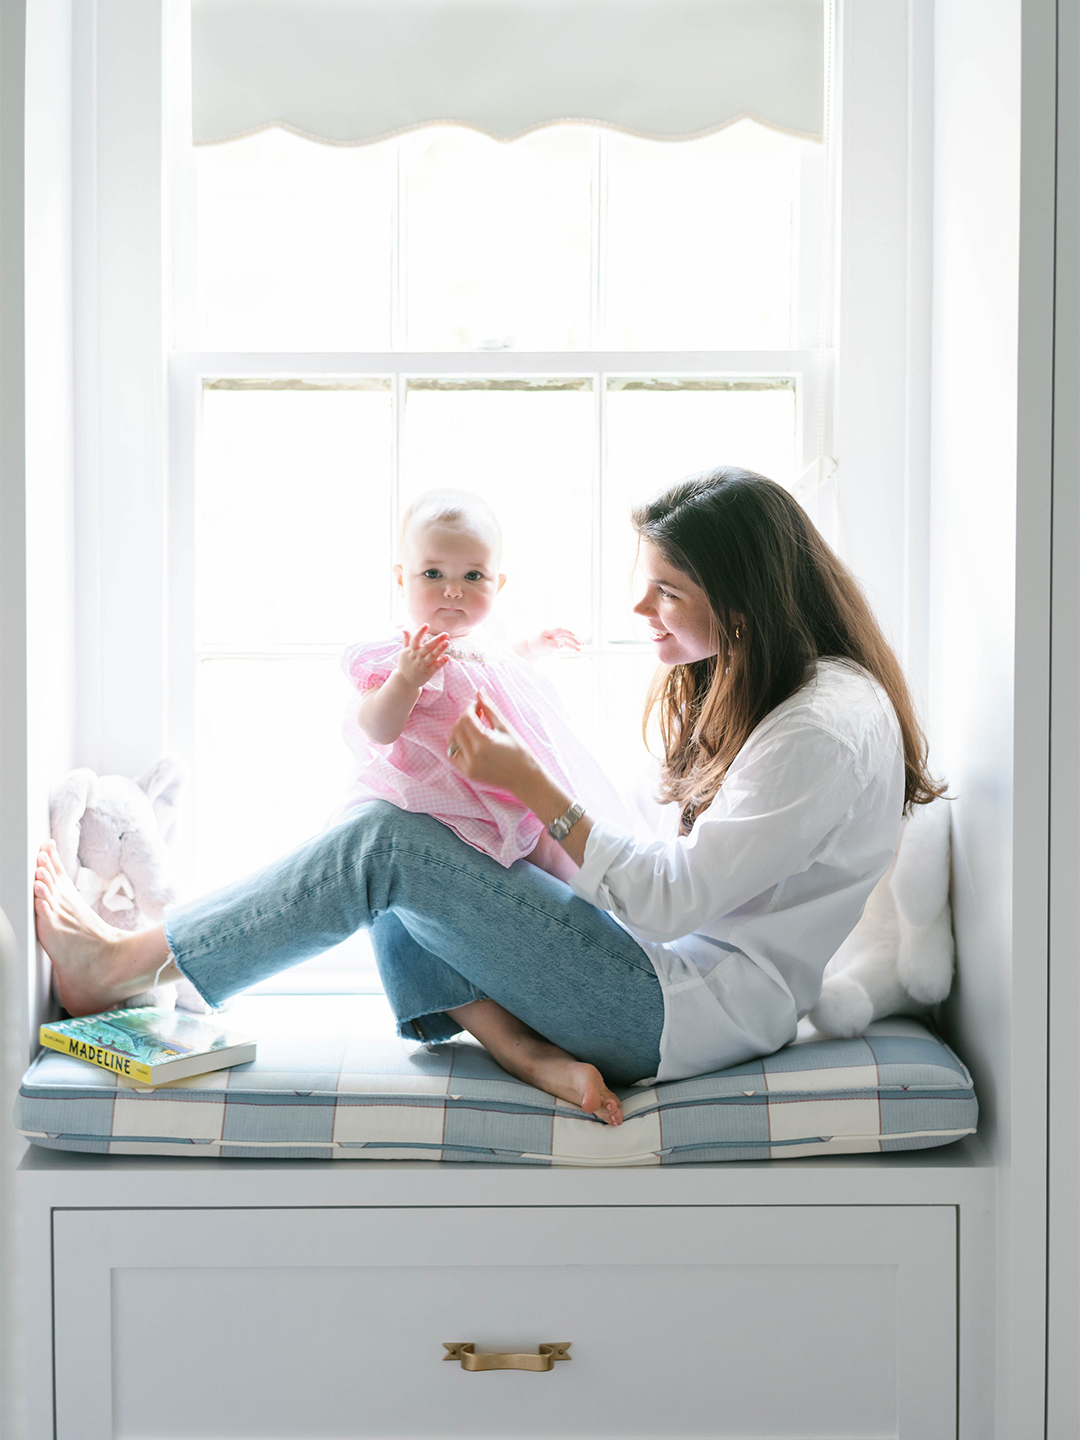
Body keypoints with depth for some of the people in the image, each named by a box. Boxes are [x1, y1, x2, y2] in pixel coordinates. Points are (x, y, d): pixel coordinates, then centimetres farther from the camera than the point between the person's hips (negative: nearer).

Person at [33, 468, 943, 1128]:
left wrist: (536, 790, -13)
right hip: (673, 966, 10)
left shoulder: (827, 727, -16)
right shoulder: (749, 687, 14)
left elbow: (671, 898, -18)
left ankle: (116, 967, -5)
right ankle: (534, 1053, -18)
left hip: (707, 1005, -10)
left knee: (388, 844, -15)